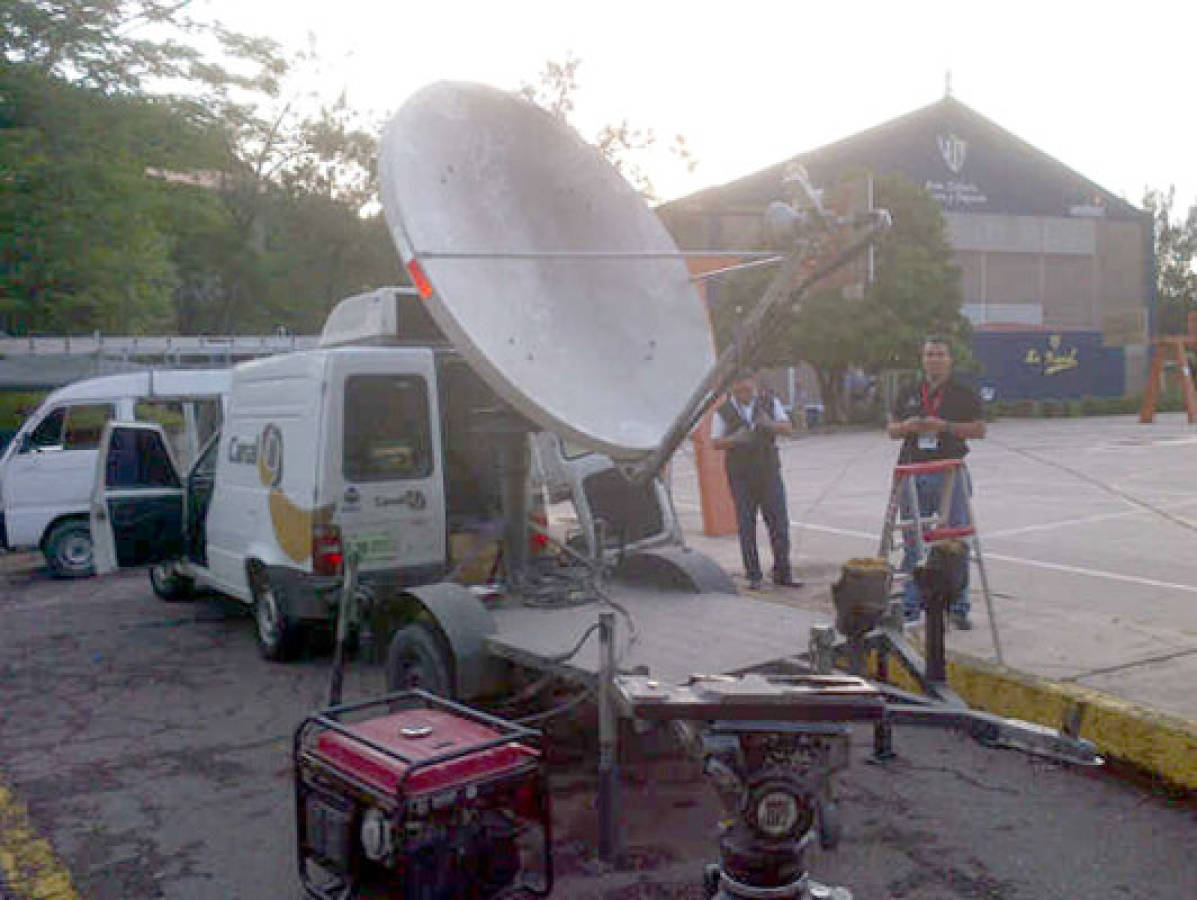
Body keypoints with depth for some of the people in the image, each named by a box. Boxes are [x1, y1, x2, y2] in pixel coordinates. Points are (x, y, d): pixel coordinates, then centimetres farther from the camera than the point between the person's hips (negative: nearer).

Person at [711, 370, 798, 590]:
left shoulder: (769, 401, 5)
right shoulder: (723, 411, 0)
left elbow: (788, 428, 4)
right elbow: (715, 442, 1)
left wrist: (770, 424, -17)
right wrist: (735, 439, -20)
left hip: (769, 472, 2)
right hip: (740, 475, -2)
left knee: (779, 522, 0)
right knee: (746, 526, -1)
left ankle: (782, 573, 10)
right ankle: (753, 576, 7)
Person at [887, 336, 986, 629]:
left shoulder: (965, 395, 4)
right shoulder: (908, 395, 14)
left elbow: (979, 429, -2)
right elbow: (891, 429, 16)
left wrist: (945, 426, -15)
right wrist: (907, 426, -6)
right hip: (913, 474, 3)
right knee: (913, 542, 6)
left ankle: (958, 606, 9)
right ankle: (911, 606, 14)